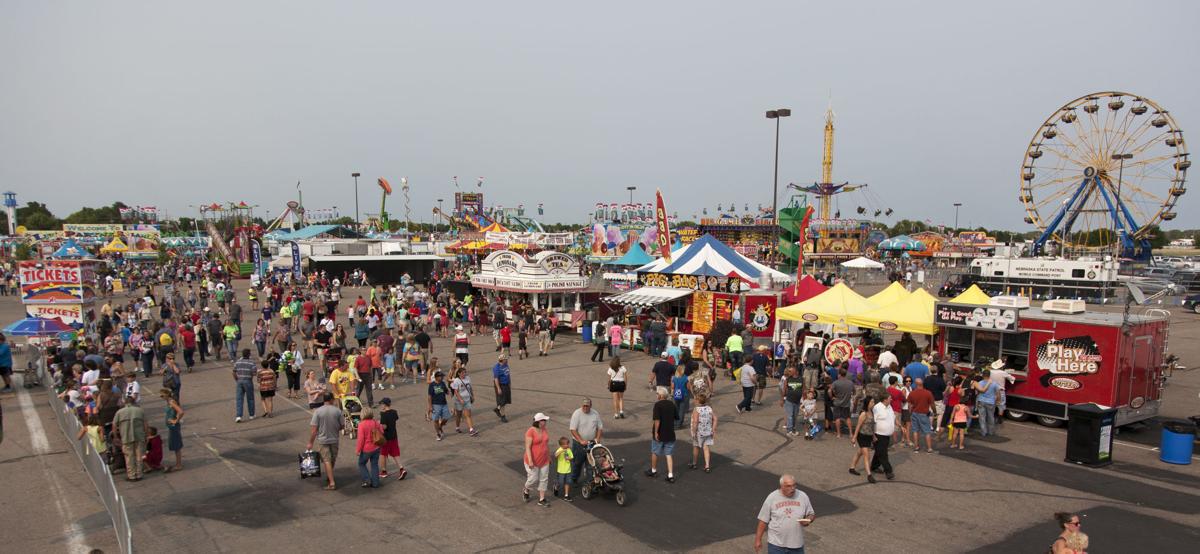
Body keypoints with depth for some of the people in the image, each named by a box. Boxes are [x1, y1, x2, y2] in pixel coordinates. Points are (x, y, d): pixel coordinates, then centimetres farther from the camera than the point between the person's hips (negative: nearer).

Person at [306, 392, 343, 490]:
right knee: (332, 460, 20)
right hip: (334, 439, 2)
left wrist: (310, 442, -4)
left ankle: (332, 483, -4)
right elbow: (342, 426, -1)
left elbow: (314, 429, -13)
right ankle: (329, 476, 39)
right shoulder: (337, 411, -8)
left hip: (323, 440, -2)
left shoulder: (317, 411, -12)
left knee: (327, 461, 0)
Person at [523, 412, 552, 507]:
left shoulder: (544, 429, 2)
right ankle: (525, 491, 33)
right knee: (533, 479, 2)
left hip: (544, 460, 6)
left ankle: (541, 500, 17)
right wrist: (530, 461, -23)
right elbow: (528, 447, -20)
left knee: (543, 479, 8)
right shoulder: (530, 431, -19)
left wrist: (549, 456, 16)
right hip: (533, 461, -6)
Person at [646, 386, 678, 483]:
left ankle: (653, 471, 32)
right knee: (669, 454, 7)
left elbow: (657, 420, -22)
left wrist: (655, 432, -16)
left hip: (659, 434, -5)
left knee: (655, 453, 16)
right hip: (670, 434, 5)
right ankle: (670, 475, 0)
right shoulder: (672, 404, 3)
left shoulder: (658, 404, -17)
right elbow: (675, 418, 13)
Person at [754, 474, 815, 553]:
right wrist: (758, 539, -2)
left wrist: (808, 520, -14)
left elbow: (811, 514, 9)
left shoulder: (803, 497, -2)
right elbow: (763, 520, -2)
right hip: (776, 545, -2)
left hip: (797, 545, 2)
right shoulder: (772, 498, -8)